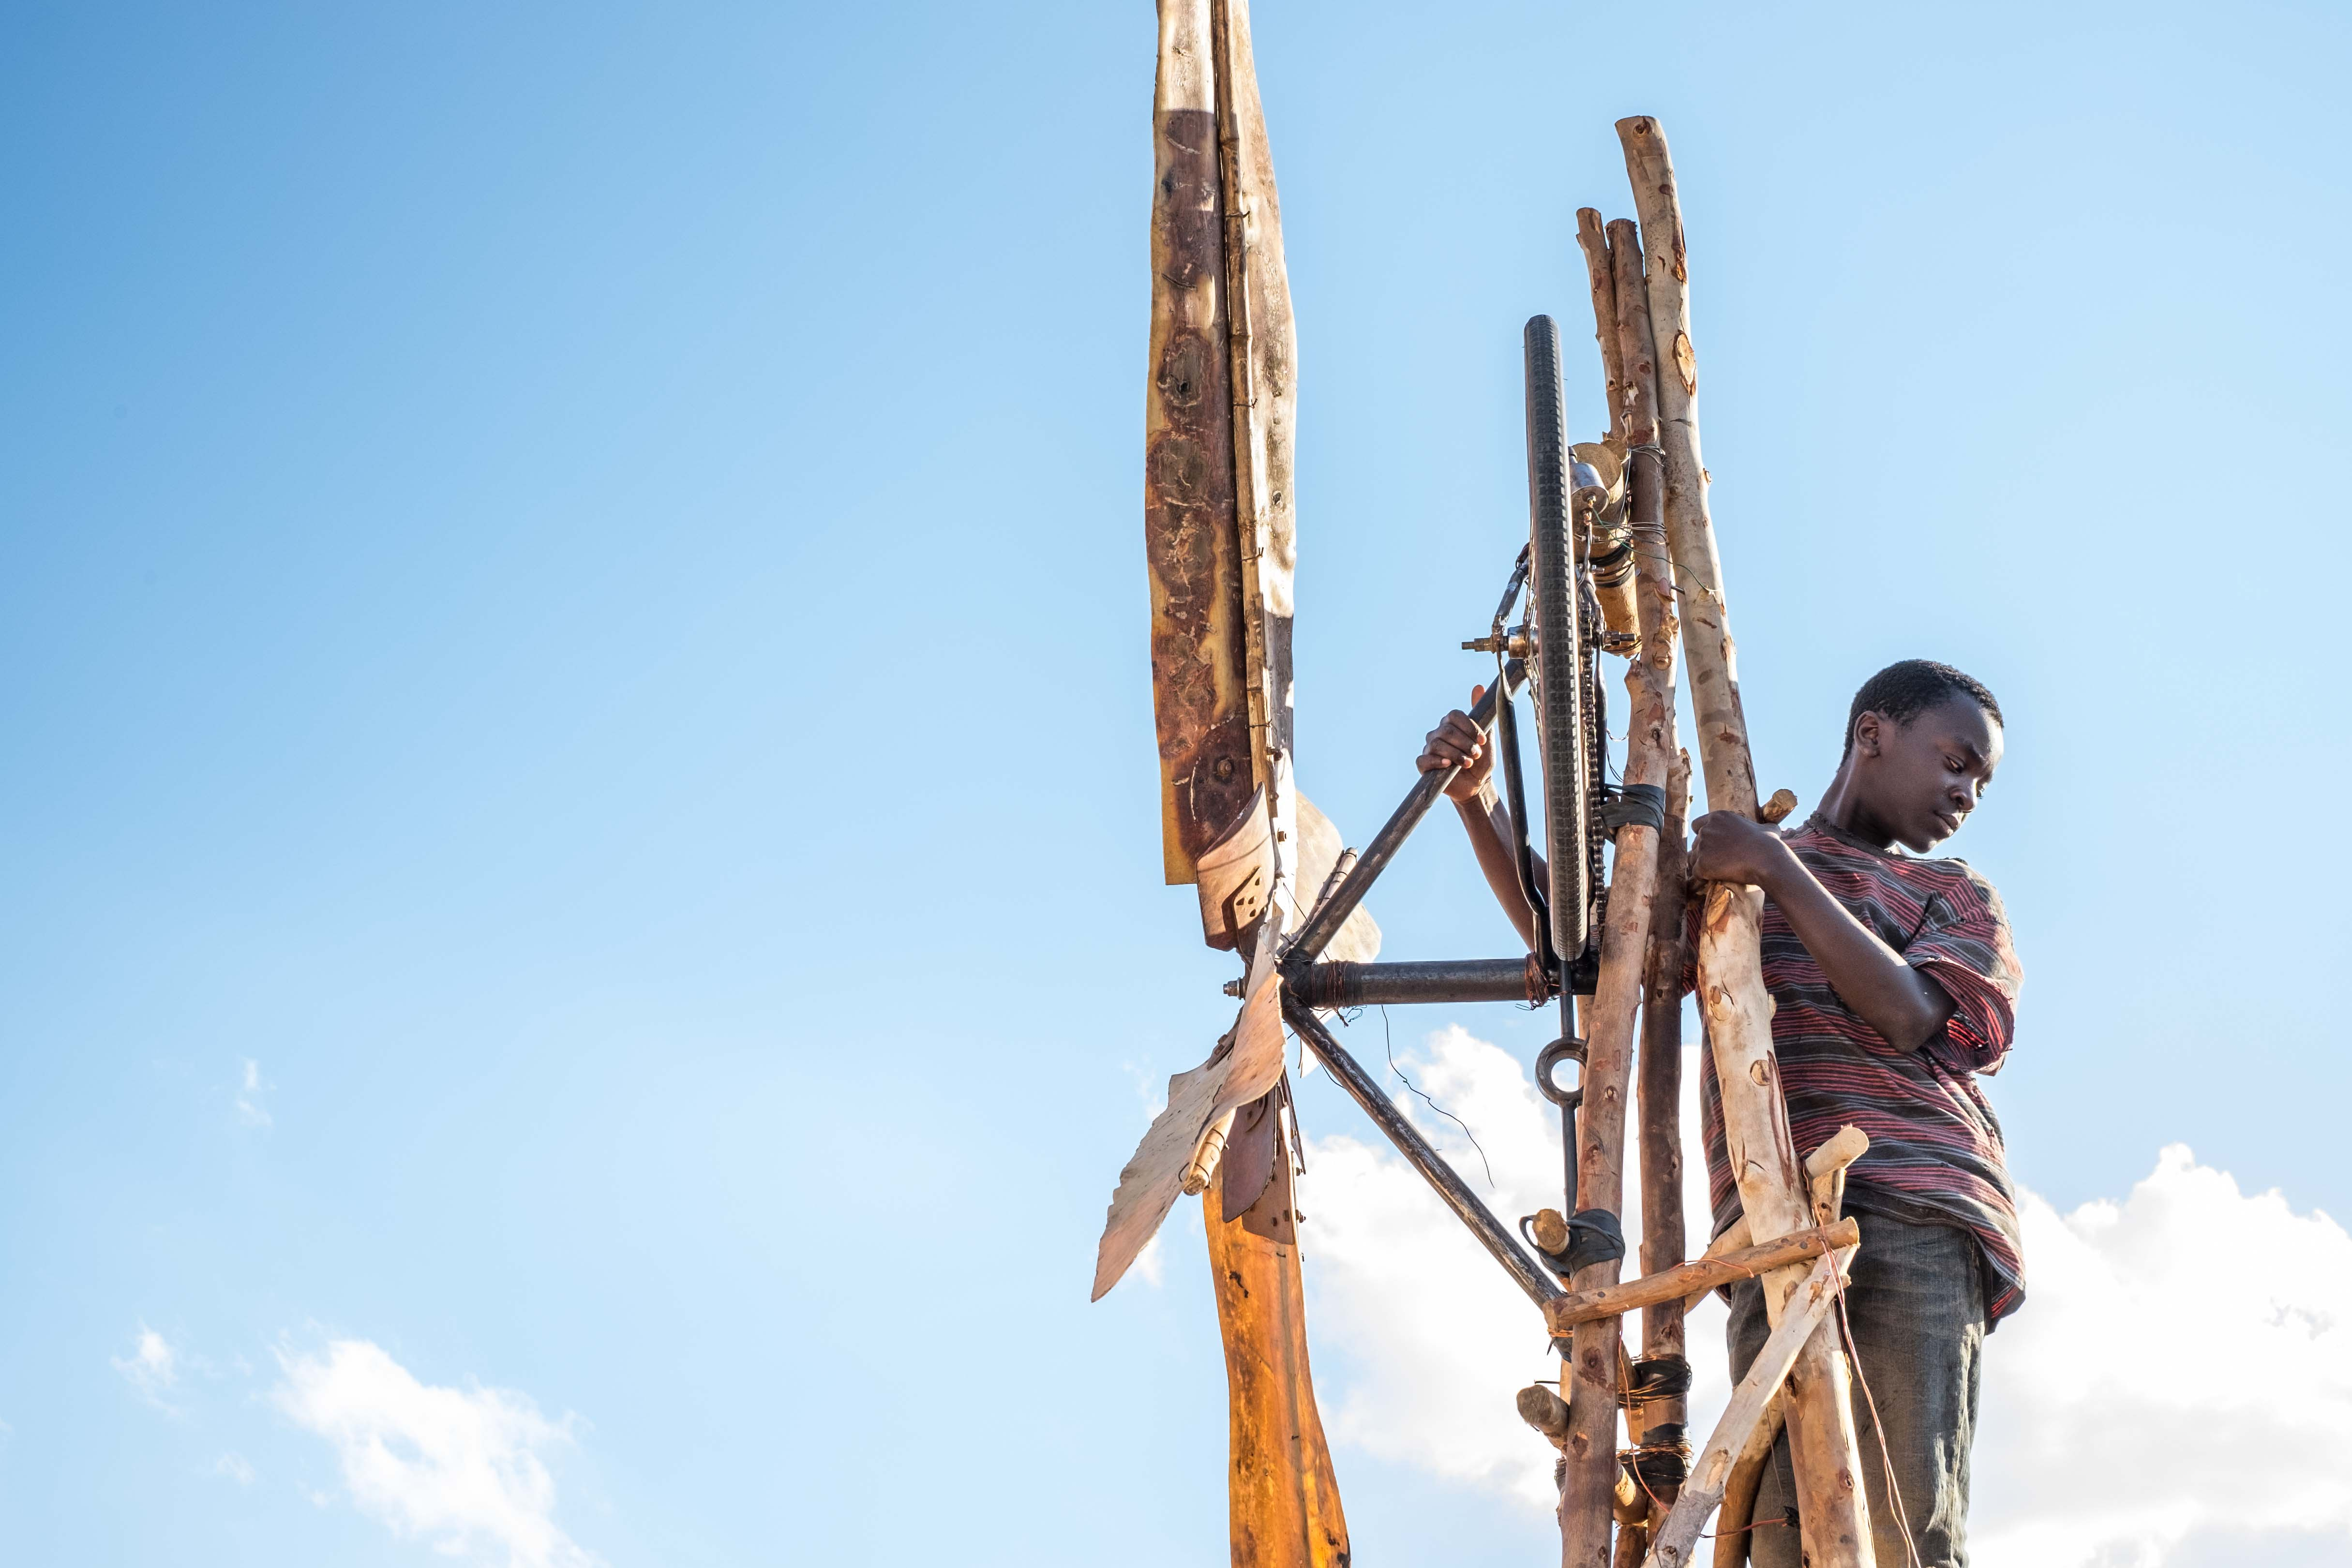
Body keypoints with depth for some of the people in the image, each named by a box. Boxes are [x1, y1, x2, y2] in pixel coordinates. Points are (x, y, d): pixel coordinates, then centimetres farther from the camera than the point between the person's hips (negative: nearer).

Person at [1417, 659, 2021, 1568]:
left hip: (1910, 1213, -1)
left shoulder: (1956, 895, 23)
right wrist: (1477, 801, 10)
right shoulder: (1727, 866, 30)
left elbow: (1908, 1017, 3)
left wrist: (1781, 872, -2)